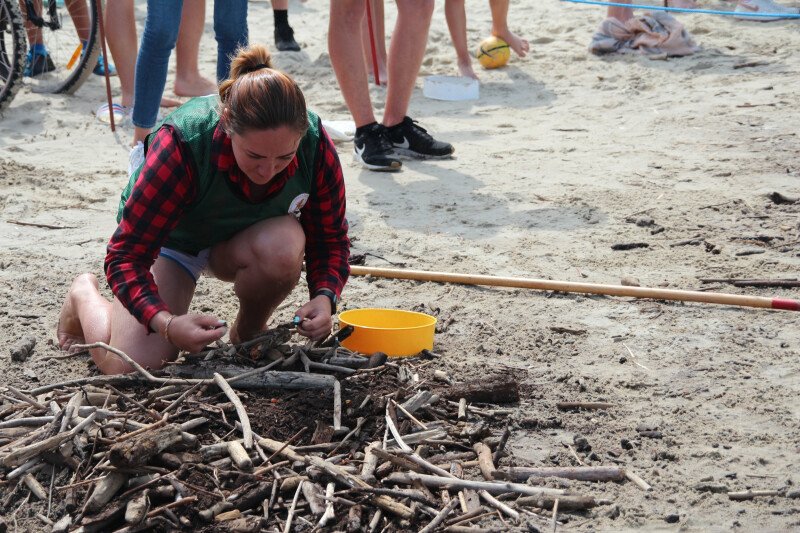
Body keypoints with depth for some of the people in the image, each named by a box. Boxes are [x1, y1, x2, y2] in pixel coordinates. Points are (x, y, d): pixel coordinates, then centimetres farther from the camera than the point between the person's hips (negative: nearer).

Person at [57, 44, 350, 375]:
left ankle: (247, 335, -3)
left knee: (285, 245, -35)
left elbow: (330, 238, -14)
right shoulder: (181, 146, -38)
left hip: (243, 243, 3)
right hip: (172, 239, -2)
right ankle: (85, 295, 16)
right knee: (131, 369, -19)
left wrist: (324, 297, -35)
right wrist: (166, 323, -51)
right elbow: (127, 254, -34)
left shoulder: (316, 146, -29)